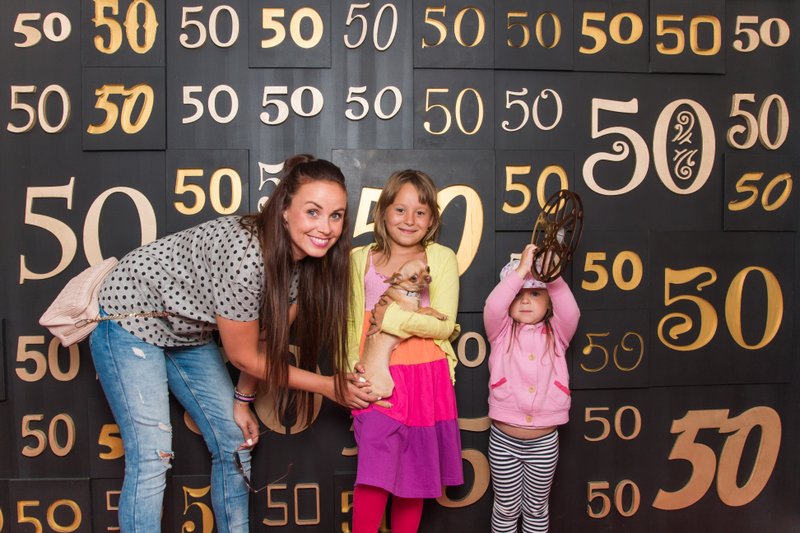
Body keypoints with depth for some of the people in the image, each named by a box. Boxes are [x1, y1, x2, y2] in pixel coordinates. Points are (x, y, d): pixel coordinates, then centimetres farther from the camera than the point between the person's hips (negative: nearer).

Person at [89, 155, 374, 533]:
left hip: (188, 330, 8)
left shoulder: (305, 259, -13)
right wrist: (328, 386, -18)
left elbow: (266, 339, 0)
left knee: (235, 444, 8)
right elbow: (243, 356, -24)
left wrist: (242, 401, 1)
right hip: (131, 316, -7)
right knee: (151, 456, -13)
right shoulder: (244, 253, -36)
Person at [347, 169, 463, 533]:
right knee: (376, 468, -6)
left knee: (415, 469, 12)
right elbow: (351, 322, 6)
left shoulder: (441, 258, 0)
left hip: (427, 378, 1)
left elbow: (445, 324, -8)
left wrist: (393, 317, -15)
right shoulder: (361, 259, 5)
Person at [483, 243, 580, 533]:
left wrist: (552, 276, -30)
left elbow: (570, 312, -18)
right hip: (504, 440, -1)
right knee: (506, 509, 13)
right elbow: (492, 307, -22)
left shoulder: (556, 334, 2)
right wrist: (521, 270, -29)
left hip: (544, 441, 1)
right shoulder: (501, 333, -2)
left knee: (536, 508, 17)